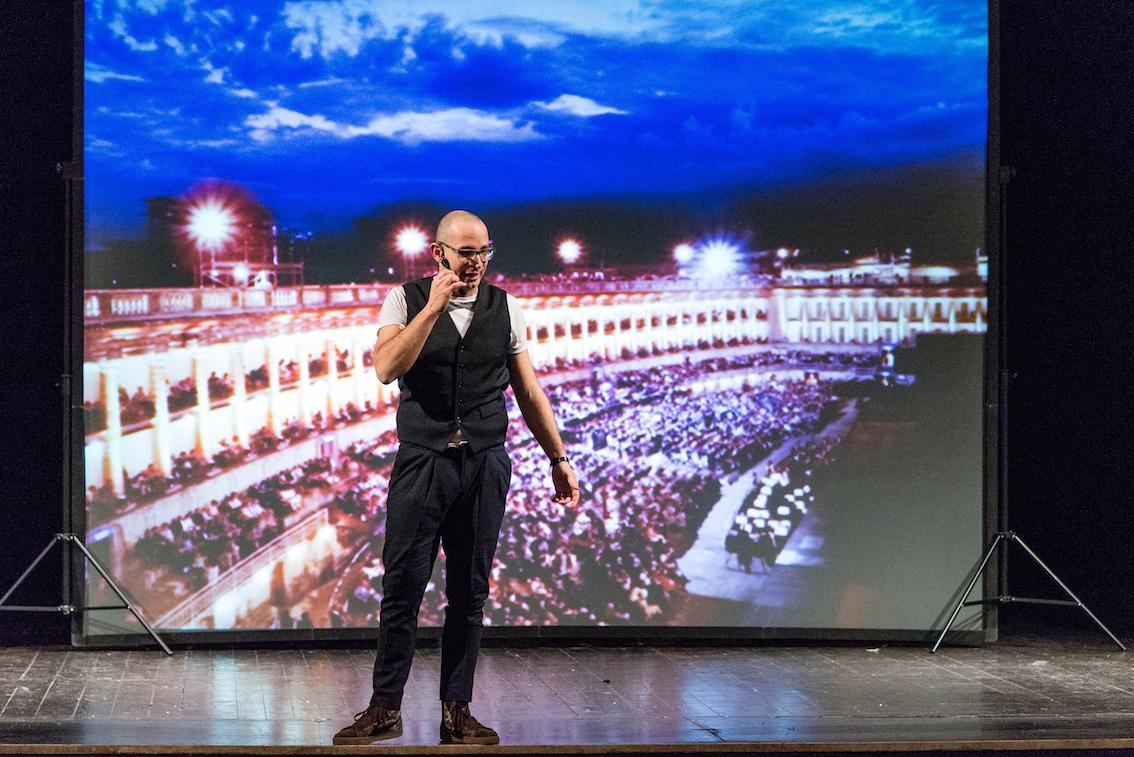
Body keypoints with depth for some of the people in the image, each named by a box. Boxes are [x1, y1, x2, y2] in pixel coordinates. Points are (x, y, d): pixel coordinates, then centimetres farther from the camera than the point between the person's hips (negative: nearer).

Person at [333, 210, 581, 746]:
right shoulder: (405, 300, 0)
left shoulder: (504, 307, 8)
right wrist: (434, 307, -21)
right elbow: (386, 368, -17)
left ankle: (457, 712, 13)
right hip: (421, 461, -2)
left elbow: (528, 389, 12)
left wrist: (558, 458, 10)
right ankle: (385, 708, 7)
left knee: (470, 593, 5)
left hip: (485, 464, 2)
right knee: (402, 587, -3)